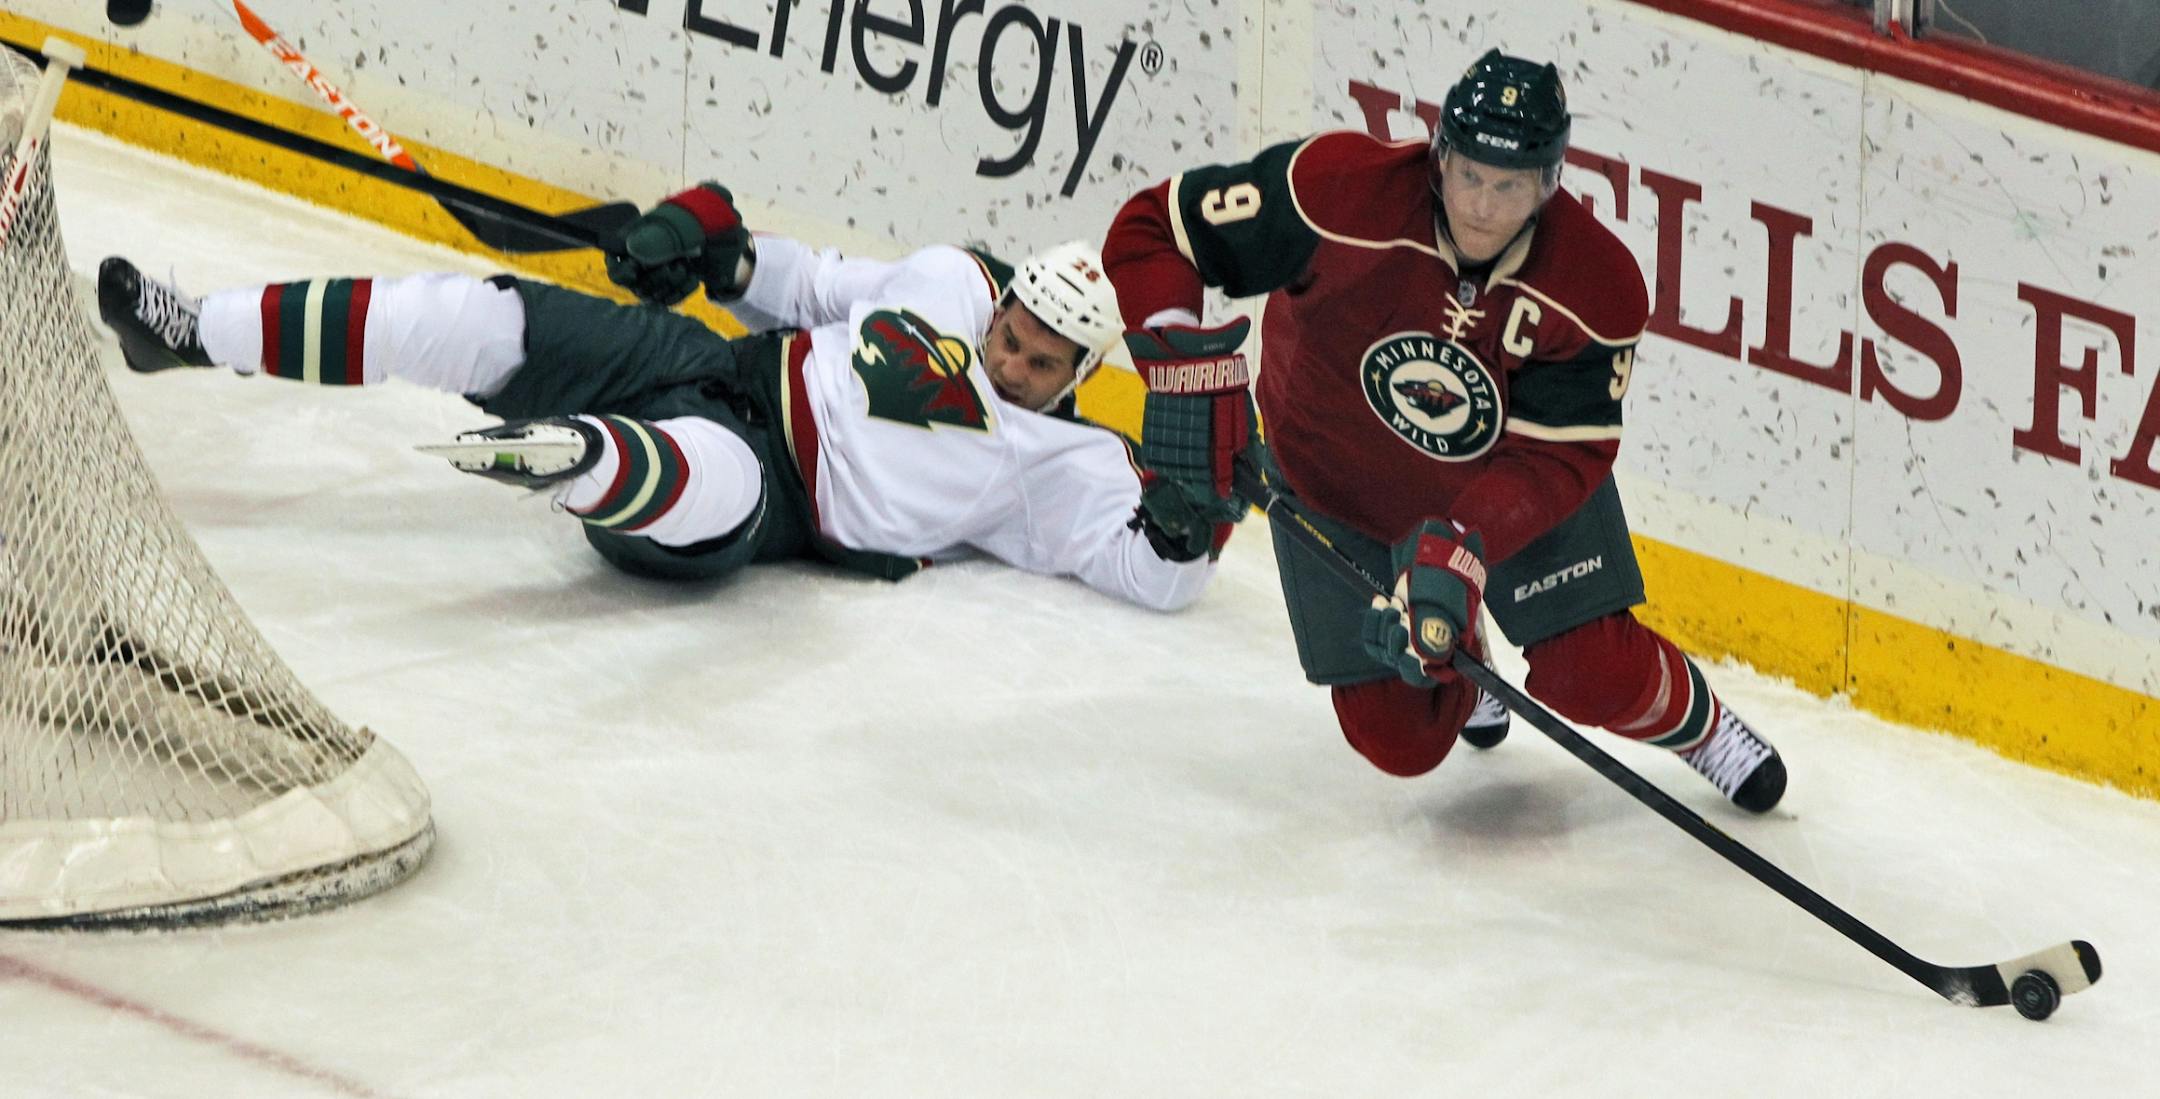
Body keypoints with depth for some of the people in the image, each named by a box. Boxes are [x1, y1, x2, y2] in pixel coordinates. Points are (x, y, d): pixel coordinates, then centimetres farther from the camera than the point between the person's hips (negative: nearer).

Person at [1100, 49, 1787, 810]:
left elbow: (1553, 460, -25)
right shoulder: (1339, 190, -32)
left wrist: (1459, 551, -41)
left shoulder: (1595, 288, -27)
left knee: (1592, 676, -10)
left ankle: (1692, 720, 26)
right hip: (1339, 486, 0)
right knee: (1400, 739, -1)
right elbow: (1149, 230, -24)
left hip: (1515, 481, 1)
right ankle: (1455, 667, 37)